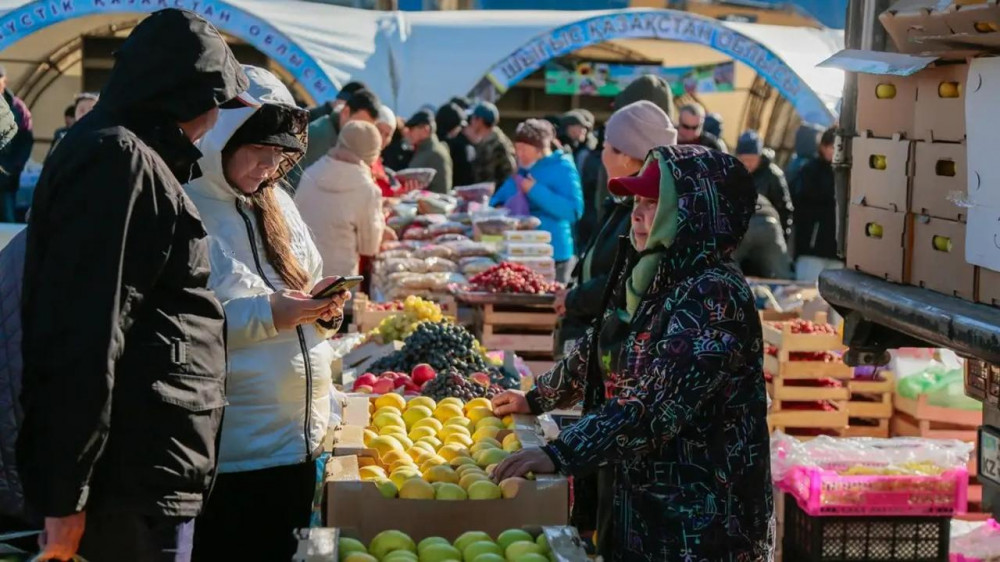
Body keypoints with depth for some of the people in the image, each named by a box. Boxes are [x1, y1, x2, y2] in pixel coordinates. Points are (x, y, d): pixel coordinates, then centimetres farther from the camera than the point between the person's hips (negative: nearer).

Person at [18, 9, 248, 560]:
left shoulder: (127, 158, 18)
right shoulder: (119, 161, -14)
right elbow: (86, 335, -20)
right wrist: (66, 491, -20)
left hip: (142, 463, 10)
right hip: (134, 472, -10)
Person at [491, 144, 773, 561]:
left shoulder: (714, 297, -20)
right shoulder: (651, 281, 7)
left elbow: (656, 405, -29)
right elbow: (597, 351, 24)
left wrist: (559, 455, -33)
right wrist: (536, 399, 32)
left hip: (700, 517, -8)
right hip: (642, 501, 8)